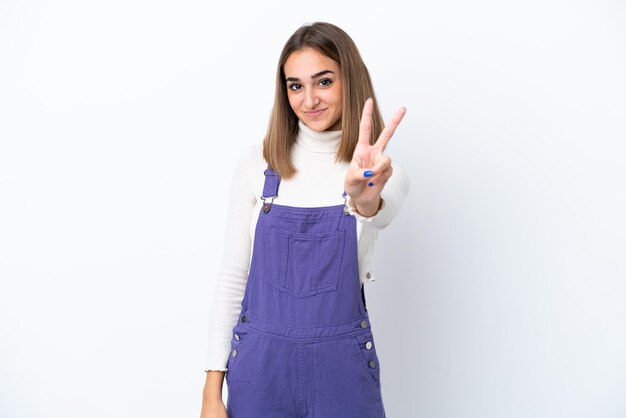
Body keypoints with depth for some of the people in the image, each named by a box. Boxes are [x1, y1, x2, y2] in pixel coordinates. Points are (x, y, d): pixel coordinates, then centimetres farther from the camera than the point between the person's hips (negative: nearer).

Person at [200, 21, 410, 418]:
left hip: (342, 368, 0)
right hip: (259, 363, 1)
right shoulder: (257, 163, -4)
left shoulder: (383, 173, -5)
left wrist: (365, 198, -52)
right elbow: (232, 277, -2)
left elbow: (382, 211, -29)